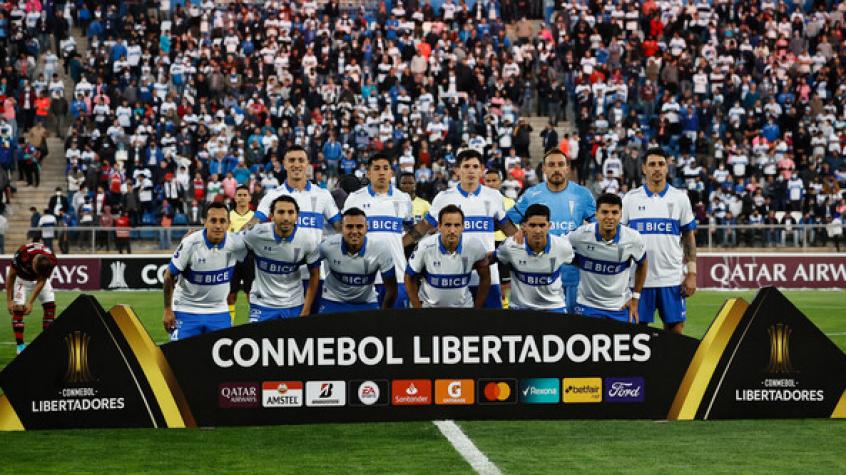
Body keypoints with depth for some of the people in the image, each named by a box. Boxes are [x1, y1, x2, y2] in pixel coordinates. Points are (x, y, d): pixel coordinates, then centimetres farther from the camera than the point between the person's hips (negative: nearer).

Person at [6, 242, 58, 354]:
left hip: (40, 279, 3)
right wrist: (9, 300, -20)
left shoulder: (51, 260, -33)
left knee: (50, 306, -6)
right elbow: (11, 276, -24)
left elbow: (41, 282, -20)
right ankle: (20, 345, -14)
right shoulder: (23, 254, -40)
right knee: (18, 308, -17)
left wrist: (30, 302, -23)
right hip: (22, 278, -3)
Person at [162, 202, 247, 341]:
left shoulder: (235, 243, -12)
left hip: (219, 311, 3)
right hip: (186, 311, -3)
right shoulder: (190, 243, -19)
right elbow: (169, 276, -9)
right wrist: (167, 310, -6)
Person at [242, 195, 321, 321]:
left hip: (294, 306, 1)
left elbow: (314, 275, 0)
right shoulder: (256, 234, -15)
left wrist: (306, 311, -1)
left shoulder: (309, 241, -11)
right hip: (262, 304, -1)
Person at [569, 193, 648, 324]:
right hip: (587, 306, -1)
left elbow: (642, 264, 8)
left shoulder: (633, 238, -10)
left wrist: (635, 298, 6)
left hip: (621, 307, 1)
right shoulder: (581, 235, -15)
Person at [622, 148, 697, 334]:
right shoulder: (631, 199, 4)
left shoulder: (680, 198, 4)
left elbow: (689, 238, 7)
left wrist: (692, 274, -1)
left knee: (675, 329, 1)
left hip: (672, 277, 0)